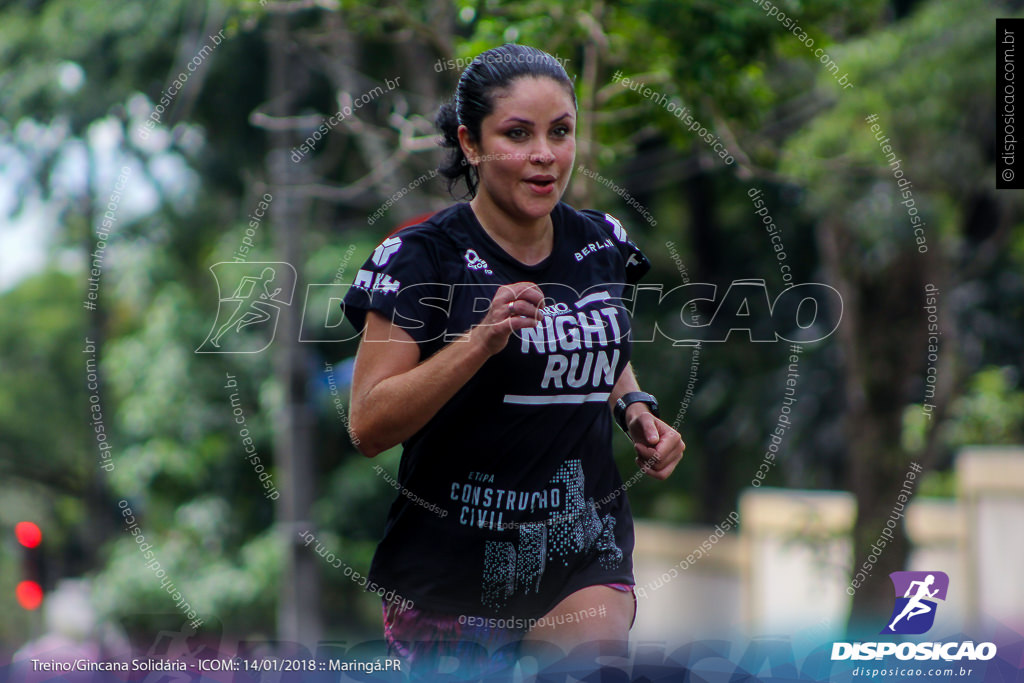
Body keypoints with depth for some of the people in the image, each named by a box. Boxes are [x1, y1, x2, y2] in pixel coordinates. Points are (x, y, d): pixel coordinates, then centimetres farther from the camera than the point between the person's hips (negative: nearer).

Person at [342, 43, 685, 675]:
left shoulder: (604, 244, 6)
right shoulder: (422, 258, -9)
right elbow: (369, 427, -16)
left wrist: (634, 409, 5)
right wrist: (482, 340, -26)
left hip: (584, 552, 3)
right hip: (453, 556, -3)